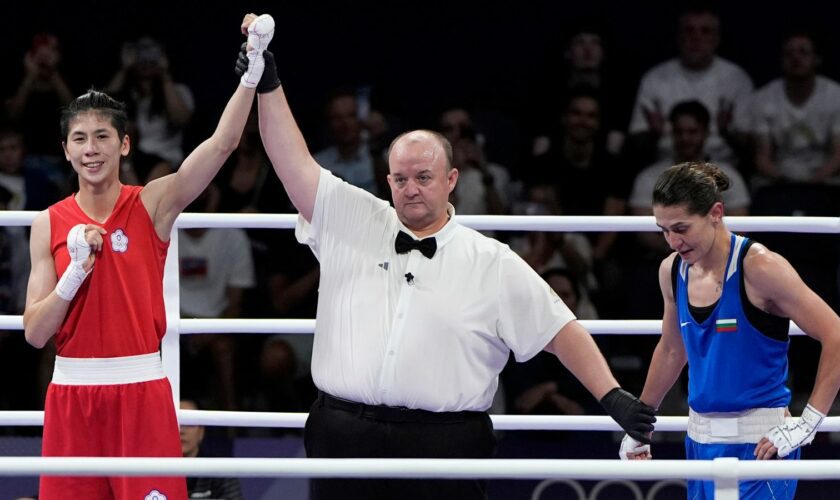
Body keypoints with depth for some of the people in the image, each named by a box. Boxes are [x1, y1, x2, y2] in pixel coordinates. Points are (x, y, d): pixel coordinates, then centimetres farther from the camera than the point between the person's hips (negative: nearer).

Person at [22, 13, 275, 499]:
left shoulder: (152, 204, 0)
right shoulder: (49, 224, 6)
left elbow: (221, 145, -14)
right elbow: (34, 332, 2)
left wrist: (253, 70, -25)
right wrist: (76, 271, -12)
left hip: (141, 390, -2)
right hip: (72, 392, 2)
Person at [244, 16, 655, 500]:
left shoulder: (493, 263, 7)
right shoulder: (351, 224, 11)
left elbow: (561, 330, 7)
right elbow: (295, 163, 7)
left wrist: (613, 396, -2)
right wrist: (268, 83, 0)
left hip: (444, 448, -2)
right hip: (345, 441, 2)